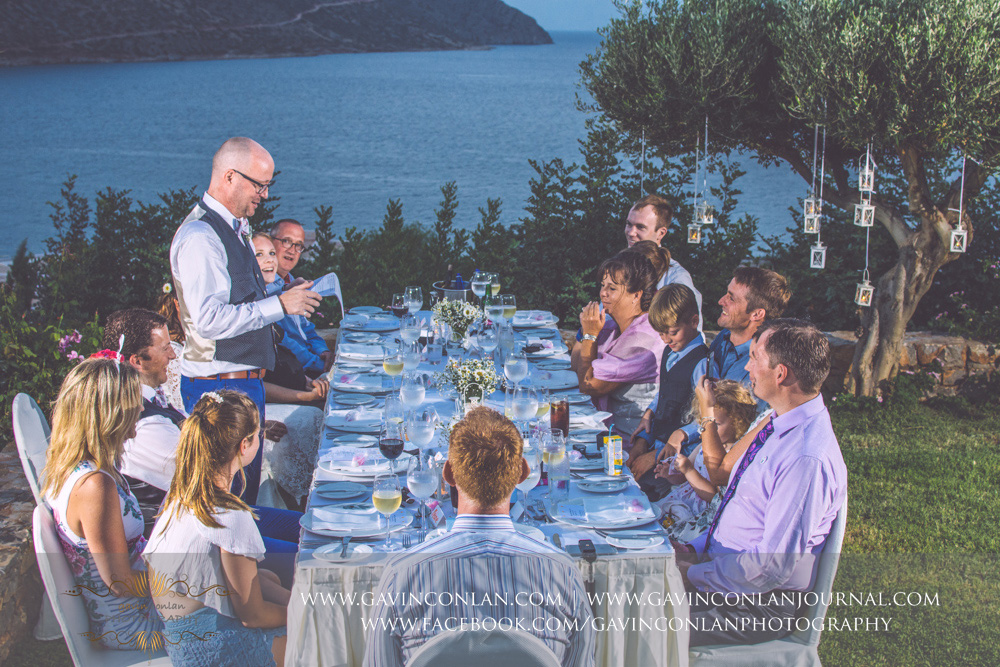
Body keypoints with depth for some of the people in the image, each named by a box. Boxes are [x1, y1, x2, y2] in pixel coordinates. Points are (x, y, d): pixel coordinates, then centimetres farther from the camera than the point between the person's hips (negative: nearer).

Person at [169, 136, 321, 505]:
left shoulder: (236, 228, 13)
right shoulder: (199, 237, -18)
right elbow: (210, 319, -27)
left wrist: (289, 298, 11)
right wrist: (279, 305, -22)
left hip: (244, 380, 10)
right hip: (219, 386, -10)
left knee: (246, 487, 16)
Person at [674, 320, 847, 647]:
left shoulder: (808, 460, -28)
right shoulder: (780, 424, 4)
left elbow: (774, 567, -26)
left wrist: (695, 575, -17)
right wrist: (695, 548, 5)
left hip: (761, 605, -9)